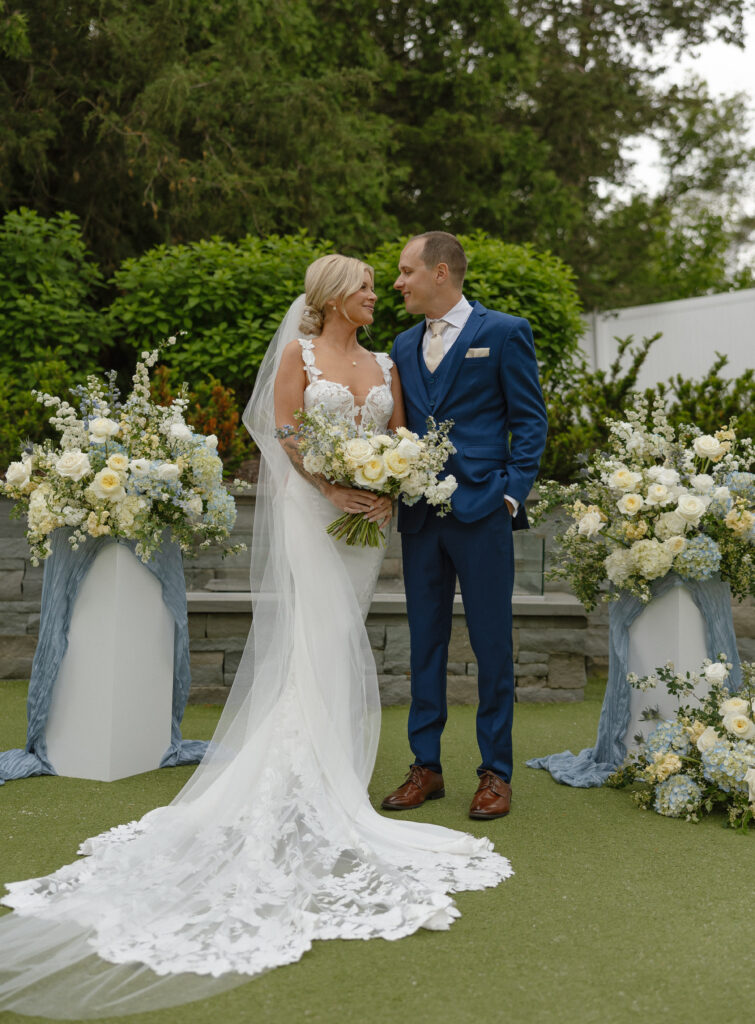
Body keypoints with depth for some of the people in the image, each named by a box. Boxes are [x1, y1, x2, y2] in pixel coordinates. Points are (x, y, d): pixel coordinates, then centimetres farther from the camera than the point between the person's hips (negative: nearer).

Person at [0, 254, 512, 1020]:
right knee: (314, 644, -9)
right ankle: (311, 793, -5)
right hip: (309, 511, -5)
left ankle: (336, 778, 15)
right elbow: (286, 434, -7)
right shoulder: (298, 353, 1)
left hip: (367, 517, 5)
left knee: (343, 647, 7)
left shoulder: (385, 365, 16)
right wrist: (338, 490, -17)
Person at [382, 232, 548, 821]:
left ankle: (496, 773, 13)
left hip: (481, 511, -5)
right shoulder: (405, 345, 16)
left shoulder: (504, 333, 0)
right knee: (425, 643, 10)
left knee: (492, 645, 2)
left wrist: (511, 495, -9)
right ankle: (427, 767, 20)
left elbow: (530, 422, -2)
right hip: (420, 515, 5)